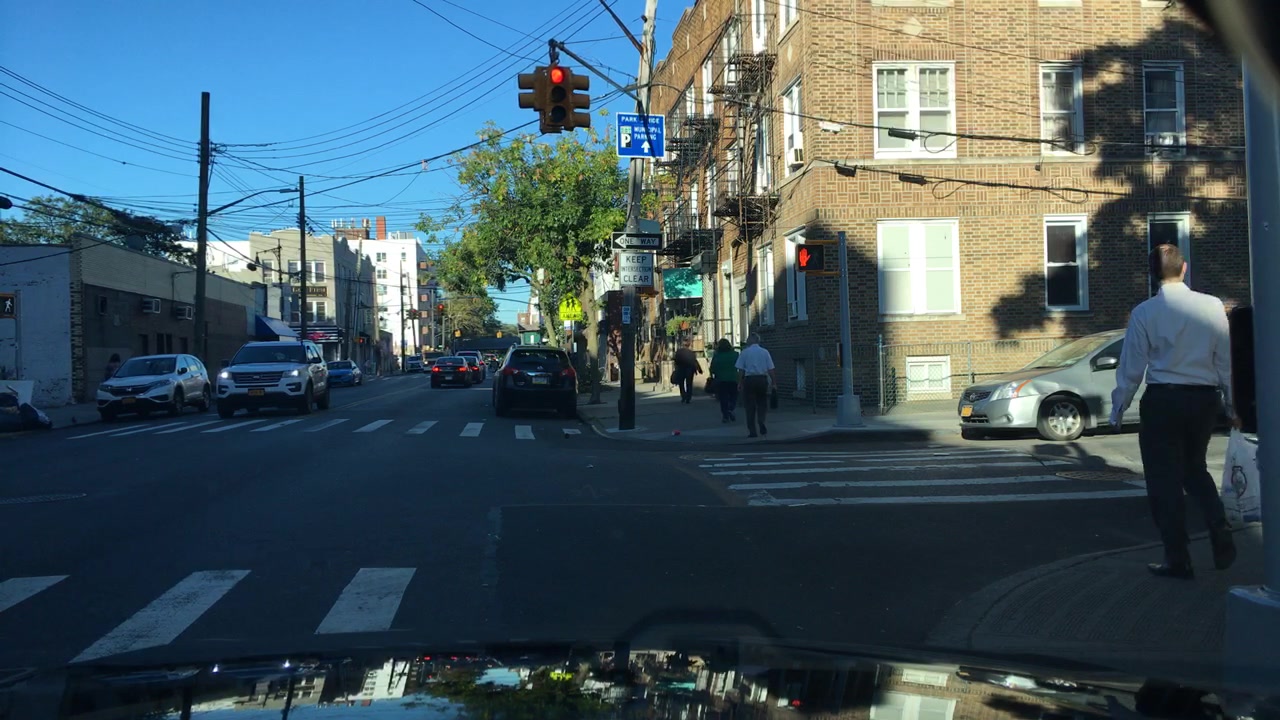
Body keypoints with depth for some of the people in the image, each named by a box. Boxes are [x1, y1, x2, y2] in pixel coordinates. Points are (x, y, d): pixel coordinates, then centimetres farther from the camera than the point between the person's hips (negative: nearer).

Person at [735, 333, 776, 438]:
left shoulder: (744, 352, -1)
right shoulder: (765, 352, 2)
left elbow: (741, 370, -3)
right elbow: (771, 369, 0)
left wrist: (740, 383, 4)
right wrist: (773, 382, 8)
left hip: (749, 379, -1)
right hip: (762, 379, 1)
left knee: (750, 406, 5)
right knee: (762, 403, 15)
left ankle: (752, 431, 4)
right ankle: (762, 423, -8)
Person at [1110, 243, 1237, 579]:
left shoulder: (1144, 313, -9)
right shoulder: (1213, 306, -1)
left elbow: (1131, 367, -6)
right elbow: (1226, 360, 3)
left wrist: (1117, 410, 3)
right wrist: (1232, 405, 13)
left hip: (1162, 401, -4)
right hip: (1205, 399, 4)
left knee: (1165, 481, 6)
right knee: (1195, 470, 24)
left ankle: (1178, 561, 11)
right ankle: (1222, 541, 9)